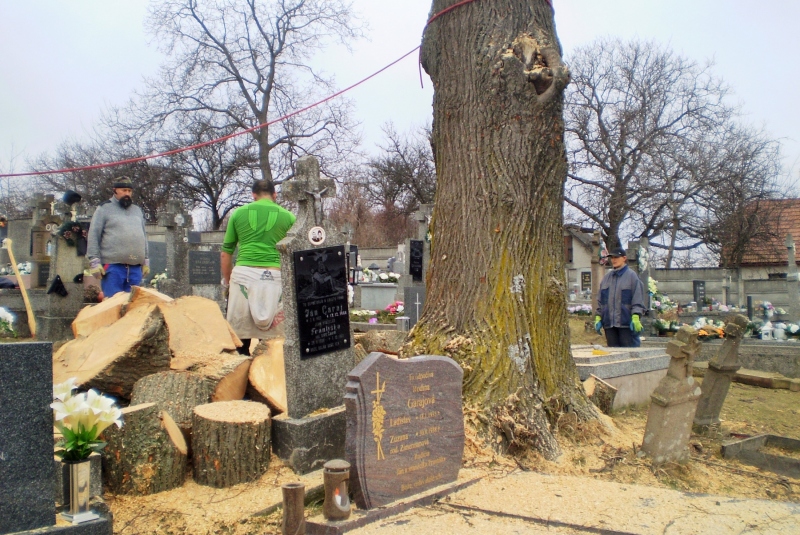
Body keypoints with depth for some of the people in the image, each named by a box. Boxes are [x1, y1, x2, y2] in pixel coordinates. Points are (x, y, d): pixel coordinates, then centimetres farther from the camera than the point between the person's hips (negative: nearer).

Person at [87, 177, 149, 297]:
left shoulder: (137, 210, 20)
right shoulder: (104, 209, 4)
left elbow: (144, 236, 22)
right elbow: (94, 236, -1)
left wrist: (146, 261, 17)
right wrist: (94, 261, -8)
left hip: (135, 268, 5)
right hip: (113, 266, -5)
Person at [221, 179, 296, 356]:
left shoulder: (238, 213, 14)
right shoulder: (288, 217, 11)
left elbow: (226, 253, 15)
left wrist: (226, 280, 27)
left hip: (243, 273, 1)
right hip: (273, 274, -1)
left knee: (240, 328, 9)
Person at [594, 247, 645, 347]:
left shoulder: (631, 276, -1)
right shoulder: (606, 277, 15)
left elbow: (638, 299, -7)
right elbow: (600, 300, 17)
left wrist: (635, 317, -16)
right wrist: (598, 317, 11)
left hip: (626, 322, -5)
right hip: (609, 323, 5)